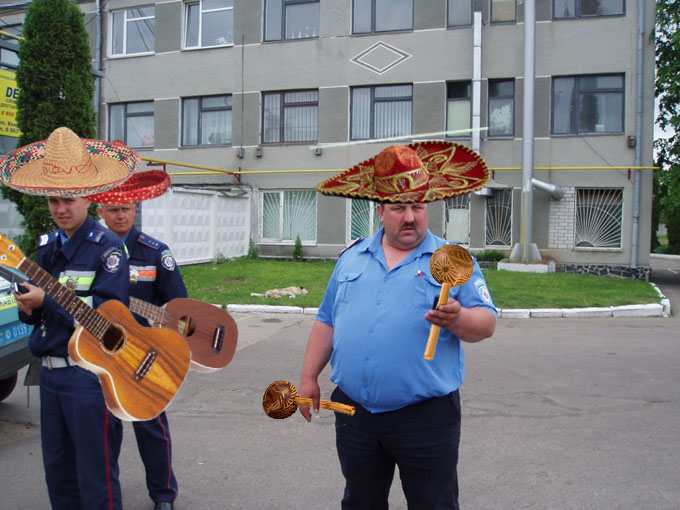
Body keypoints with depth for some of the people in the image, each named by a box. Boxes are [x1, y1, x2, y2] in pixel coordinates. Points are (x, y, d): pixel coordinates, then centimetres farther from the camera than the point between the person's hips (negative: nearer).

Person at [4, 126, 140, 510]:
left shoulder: (107, 246, -12)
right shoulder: (47, 246, 11)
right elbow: (38, 305, 17)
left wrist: (47, 301, -20)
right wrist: (29, 308, -6)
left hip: (89, 374, -7)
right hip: (51, 372, 8)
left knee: (95, 478, 2)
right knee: (57, 472, 19)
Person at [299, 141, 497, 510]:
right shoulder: (351, 259, 9)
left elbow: (486, 323, -8)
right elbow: (327, 322, 13)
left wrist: (458, 319, -29)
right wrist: (309, 377, 9)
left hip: (427, 418, -3)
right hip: (354, 412, 4)